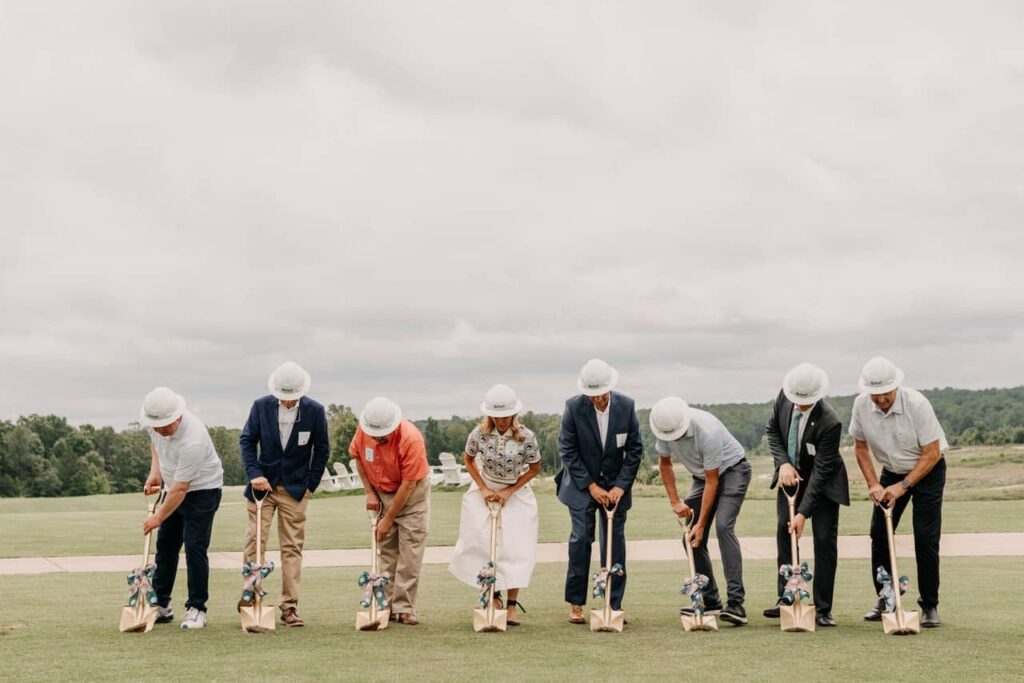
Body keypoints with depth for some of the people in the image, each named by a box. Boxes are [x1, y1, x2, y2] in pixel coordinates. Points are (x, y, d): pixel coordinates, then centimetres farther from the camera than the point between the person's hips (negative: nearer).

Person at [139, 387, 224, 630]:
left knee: (195, 548, -13)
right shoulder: (156, 422, -12)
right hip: (175, 487, 8)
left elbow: (181, 489, -29)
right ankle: (161, 606, 19)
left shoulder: (192, 441, -36)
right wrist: (154, 472, -1)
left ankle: (196, 610, -4)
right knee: (165, 546, 9)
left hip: (202, 490, -8)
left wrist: (158, 517, -19)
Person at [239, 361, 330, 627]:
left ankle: (290, 607, 5)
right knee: (254, 542, -3)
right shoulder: (261, 406, -6)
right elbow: (246, 440, 1)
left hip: (295, 488, 0)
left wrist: (310, 485, -1)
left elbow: (322, 450, 2)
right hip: (263, 484, 0)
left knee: (292, 547, 2)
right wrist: (254, 474, -11)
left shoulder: (315, 411, -7)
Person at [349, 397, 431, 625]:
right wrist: (369, 492, 0)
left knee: (410, 550, -9)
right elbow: (356, 455, 6)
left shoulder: (411, 438, -30)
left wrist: (388, 519, -17)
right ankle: (386, 606, 7)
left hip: (412, 492, -4)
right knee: (385, 549, 3)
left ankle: (404, 608, -6)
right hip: (381, 492, 4)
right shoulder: (363, 430, -16)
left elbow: (408, 485, -23)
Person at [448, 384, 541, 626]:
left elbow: (535, 468, -5)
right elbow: (469, 461, 3)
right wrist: (483, 488, -7)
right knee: (482, 543, -1)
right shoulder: (479, 434, -16)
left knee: (515, 547, -5)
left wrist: (509, 491, -11)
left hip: (516, 493, -1)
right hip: (486, 490, 1)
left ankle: (512, 605, 3)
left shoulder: (526, 436, -19)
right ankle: (494, 594, 20)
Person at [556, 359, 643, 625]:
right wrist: (591, 486, -13)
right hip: (582, 483, -2)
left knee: (615, 541, 1)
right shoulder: (574, 407, -14)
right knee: (581, 538, -7)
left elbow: (635, 449, -3)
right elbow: (567, 450, -10)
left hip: (615, 485, 2)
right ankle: (575, 603, 2)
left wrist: (620, 485, -10)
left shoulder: (626, 406, -9)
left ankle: (614, 605, 8)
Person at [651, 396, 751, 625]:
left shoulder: (707, 431, -34)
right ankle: (710, 601, 10)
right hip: (702, 475, 7)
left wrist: (701, 523, -23)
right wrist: (674, 501, -3)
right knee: (691, 539, -1)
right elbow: (664, 463, 3)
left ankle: (736, 603, -31)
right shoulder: (664, 427, -16)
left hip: (732, 470, -7)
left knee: (723, 526, -27)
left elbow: (712, 481, -26)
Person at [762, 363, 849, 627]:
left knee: (825, 540, -6)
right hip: (790, 474, 5)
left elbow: (821, 470, -29)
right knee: (784, 531, 0)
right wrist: (783, 463, -17)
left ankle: (823, 610, 1)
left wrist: (803, 512, -30)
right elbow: (772, 430, 1)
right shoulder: (784, 397, -16)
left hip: (823, 480, -5)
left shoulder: (830, 422, -32)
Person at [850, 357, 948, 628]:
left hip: (927, 471, -4)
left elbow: (932, 454, -22)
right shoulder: (861, 405, -15)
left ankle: (930, 606, 1)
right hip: (892, 471, 4)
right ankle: (885, 599, 13)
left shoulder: (917, 404, -28)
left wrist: (903, 486, -24)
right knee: (879, 534, -1)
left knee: (926, 538, -10)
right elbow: (860, 447, 0)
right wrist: (873, 484, -9)